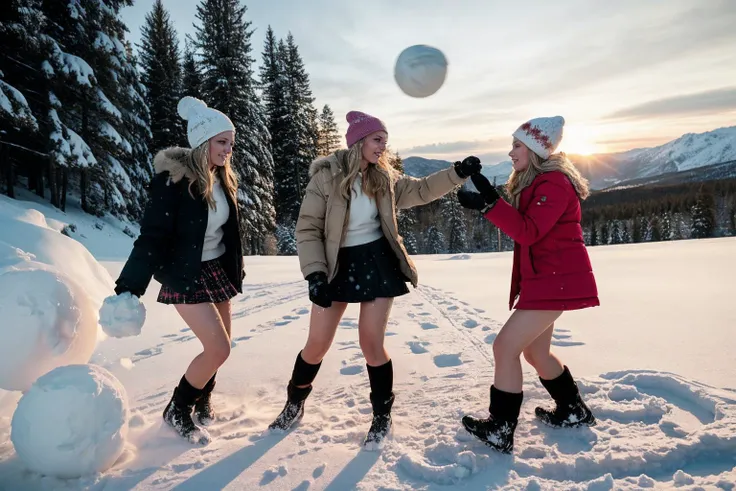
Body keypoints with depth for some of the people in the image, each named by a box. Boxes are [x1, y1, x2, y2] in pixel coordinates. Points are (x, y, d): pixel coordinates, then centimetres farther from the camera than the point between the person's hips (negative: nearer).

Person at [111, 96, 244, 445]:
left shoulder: (223, 179, 2)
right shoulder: (173, 179, -20)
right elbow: (152, 236, -21)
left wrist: (236, 268, 19)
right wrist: (129, 286, -24)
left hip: (218, 269, 7)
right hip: (185, 275, -7)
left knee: (221, 345, 12)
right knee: (218, 349, -10)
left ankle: (201, 397, 38)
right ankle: (177, 410, 14)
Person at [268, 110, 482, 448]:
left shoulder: (385, 177, 0)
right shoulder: (327, 176, -13)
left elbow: (421, 190, 11)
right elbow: (308, 228, -12)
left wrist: (457, 173, -2)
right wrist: (315, 274, -20)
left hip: (377, 262, 2)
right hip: (338, 265, -1)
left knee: (371, 344, 1)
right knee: (317, 345, 7)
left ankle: (382, 416, 24)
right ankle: (294, 404, 36)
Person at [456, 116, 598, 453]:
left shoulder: (554, 182, -17)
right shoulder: (534, 182, 16)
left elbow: (528, 232, -25)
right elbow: (521, 224, 13)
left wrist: (488, 205, -33)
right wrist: (488, 200, -1)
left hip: (556, 281, -11)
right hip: (544, 279, 11)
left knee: (504, 347, -11)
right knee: (535, 351, 19)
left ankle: (500, 430, -1)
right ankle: (574, 411, 37)